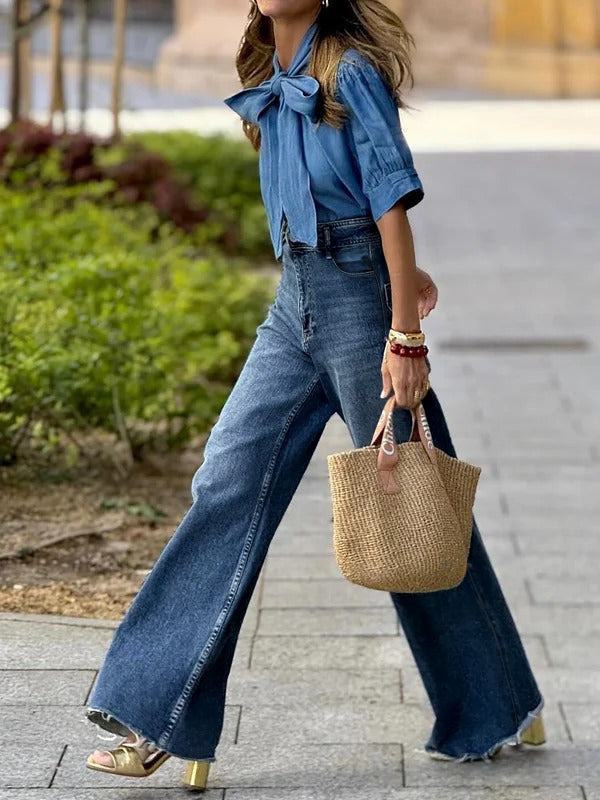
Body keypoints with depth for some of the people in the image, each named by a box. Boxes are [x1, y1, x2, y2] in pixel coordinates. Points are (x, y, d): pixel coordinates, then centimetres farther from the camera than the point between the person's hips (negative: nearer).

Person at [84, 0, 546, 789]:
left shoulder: (351, 71, -9)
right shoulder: (270, 84, 13)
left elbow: (391, 199, -14)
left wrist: (405, 335, -18)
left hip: (358, 300, -7)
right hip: (294, 303, 7)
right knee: (228, 487, -2)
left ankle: (499, 711, 20)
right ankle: (162, 724, -2)